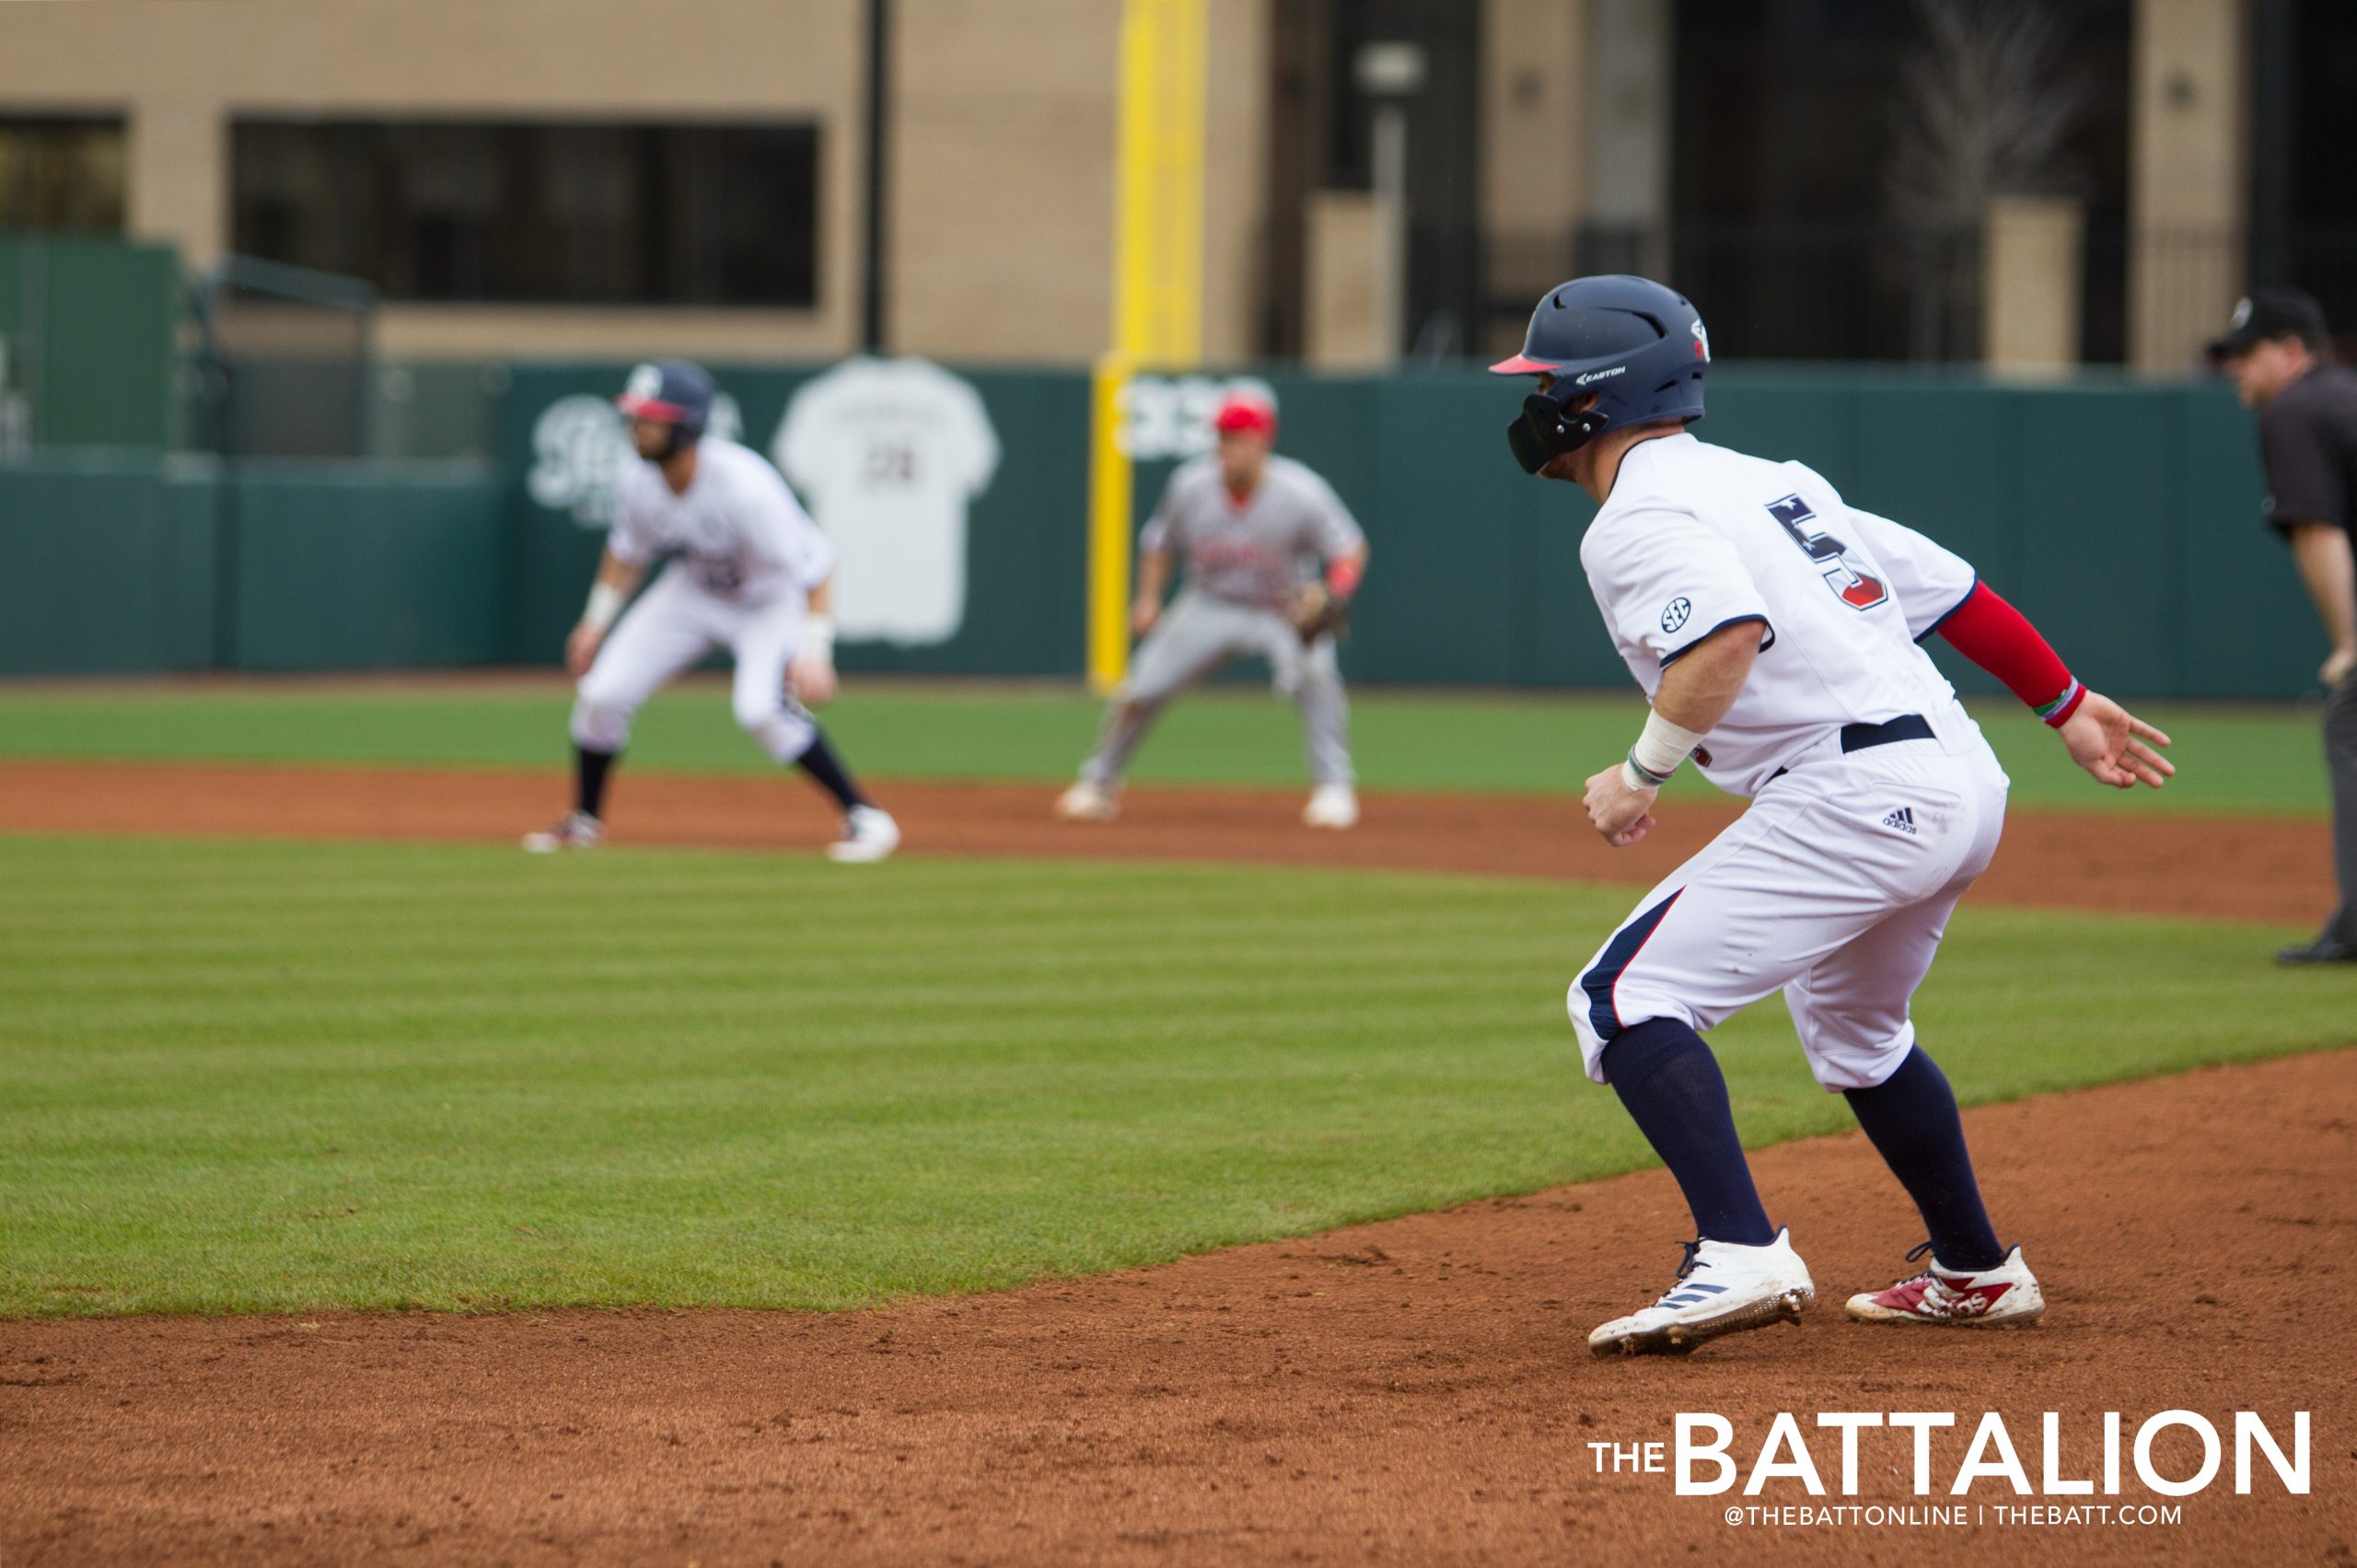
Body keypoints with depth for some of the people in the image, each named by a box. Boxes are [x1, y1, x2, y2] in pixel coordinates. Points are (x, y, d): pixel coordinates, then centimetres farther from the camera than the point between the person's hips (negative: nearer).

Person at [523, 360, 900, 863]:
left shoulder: (744, 487, -36)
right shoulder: (639, 481, -17)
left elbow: (812, 563, -30)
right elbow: (628, 550, 6)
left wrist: (814, 649, -38)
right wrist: (597, 620, 6)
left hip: (771, 598, -6)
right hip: (693, 592, 6)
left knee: (762, 708, -30)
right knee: (601, 693, -3)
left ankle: (865, 817, -16)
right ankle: (585, 820, 22)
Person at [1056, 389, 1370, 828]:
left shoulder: (1300, 493, -23)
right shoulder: (1191, 487, -14)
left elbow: (1350, 549, -17)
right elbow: (1160, 541, 5)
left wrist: (1332, 594, -37)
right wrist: (1149, 599, -7)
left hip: (1284, 609, -3)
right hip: (1210, 606, 3)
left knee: (1312, 671, -33)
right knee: (1142, 689, -3)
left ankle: (1334, 788, -19)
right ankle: (1099, 783, 23)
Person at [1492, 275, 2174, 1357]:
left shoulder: (1638, 521, -6)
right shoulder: (1767, 481, 21)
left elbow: (1734, 630, -26)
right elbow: (1952, 588, 21)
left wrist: (1643, 771, -17)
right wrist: (2069, 707, 27)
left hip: (1856, 796, -10)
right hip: (1966, 783, 10)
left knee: (1627, 1001, -10)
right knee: (1849, 1022, 32)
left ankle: (1741, 1256, -25)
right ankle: (1977, 1273, 41)